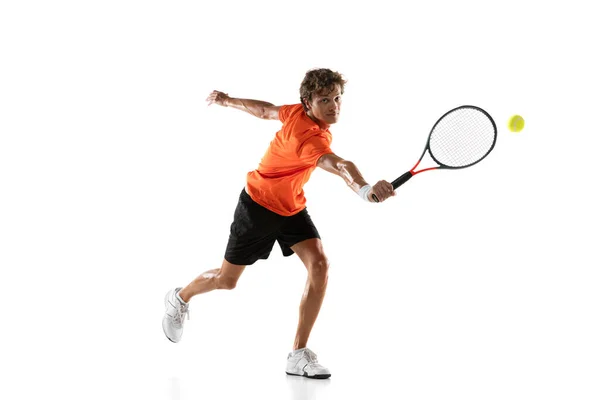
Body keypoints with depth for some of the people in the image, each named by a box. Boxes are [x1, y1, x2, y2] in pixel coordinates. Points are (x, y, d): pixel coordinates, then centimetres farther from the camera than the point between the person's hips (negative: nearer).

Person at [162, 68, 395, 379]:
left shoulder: (297, 112, -11)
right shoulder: (310, 137, -37)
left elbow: (265, 110, 6)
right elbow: (336, 164, -59)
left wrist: (228, 100, 22)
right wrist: (364, 188, -77)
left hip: (292, 208, 7)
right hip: (258, 205, -7)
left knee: (319, 265, -14)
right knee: (227, 280, 10)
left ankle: (299, 355, -9)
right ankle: (180, 298, 45)